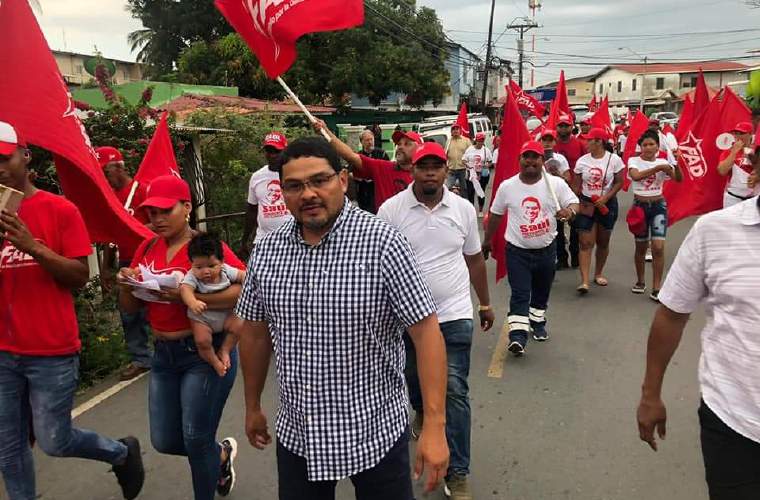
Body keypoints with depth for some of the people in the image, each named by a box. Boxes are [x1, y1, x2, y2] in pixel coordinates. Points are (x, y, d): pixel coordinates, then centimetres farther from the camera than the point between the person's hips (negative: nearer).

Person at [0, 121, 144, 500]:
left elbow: (80, 277, -8)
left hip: (52, 351, -4)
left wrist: (34, 246, -22)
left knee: (53, 442, 5)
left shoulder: (60, 210, -7)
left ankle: (122, 452, 32)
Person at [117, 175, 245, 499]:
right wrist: (127, 285, -10)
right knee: (164, 441, 13)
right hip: (164, 354, 7)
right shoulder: (147, 249, 5)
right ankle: (222, 454, 41)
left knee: (196, 439, 0)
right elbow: (130, 307, 12)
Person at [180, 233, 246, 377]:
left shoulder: (225, 270, -11)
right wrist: (192, 303, -59)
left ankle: (224, 350, 3)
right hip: (202, 319, -3)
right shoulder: (192, 276, -20)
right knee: (202, 341, -22)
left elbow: (242, 275, 1)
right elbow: (185, 289, -38)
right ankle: (214, 361, 6)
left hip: (225, 315, 3)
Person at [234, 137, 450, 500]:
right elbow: (255, 333, 9)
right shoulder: (266, 252, -2)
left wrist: (434, 426, -19)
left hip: (375, 431, -3)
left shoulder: (383, 243, -16)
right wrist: (253, 408, 16)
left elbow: (425, 331, -16)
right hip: (296, 435, 4)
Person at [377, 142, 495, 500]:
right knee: (413, 379, 21)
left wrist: (485, 303, 15)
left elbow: (474, 259, 10)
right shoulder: (391, 209, -7)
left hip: (454, 315, 0)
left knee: (455, 391, -3)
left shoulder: (463, 208, 0)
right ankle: (422, 412, 56)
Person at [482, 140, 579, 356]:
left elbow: (574, 202, -3)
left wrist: (570, 210, -28)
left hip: (546, 249, 2)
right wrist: (487, 241, 14)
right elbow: (495, 215, 7)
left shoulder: (556, 184, -6)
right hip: (517, 251, -2)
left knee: (542, 292, 19)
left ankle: (538, 323, 41)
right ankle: (517, 336, -11)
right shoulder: (507, 186, -4)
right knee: (520, 295, -9)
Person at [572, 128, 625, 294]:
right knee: (586, 243, -8)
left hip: (607, 204, 0)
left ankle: (598, 273, 31)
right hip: (586, 204, 0)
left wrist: (605, 198, -15)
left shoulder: (614, 159, -6)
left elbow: (619, 182, -3)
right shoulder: (582, 161, 0)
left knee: (603, 242, 13)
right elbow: (576, 186, 5)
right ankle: (584, 281, -12)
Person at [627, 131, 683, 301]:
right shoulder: (634, 160, -4)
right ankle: (640, 281, 31)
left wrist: (676, 163, -29)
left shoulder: (663, 162, 0)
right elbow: (636, 176, -25)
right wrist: (658, 167, -29)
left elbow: (679, 179, -13)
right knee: (641, 247, 11)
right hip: (640, 205, 0)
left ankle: (656, 288, -4)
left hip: (659, 205, 0)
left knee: (658, 247, -11)